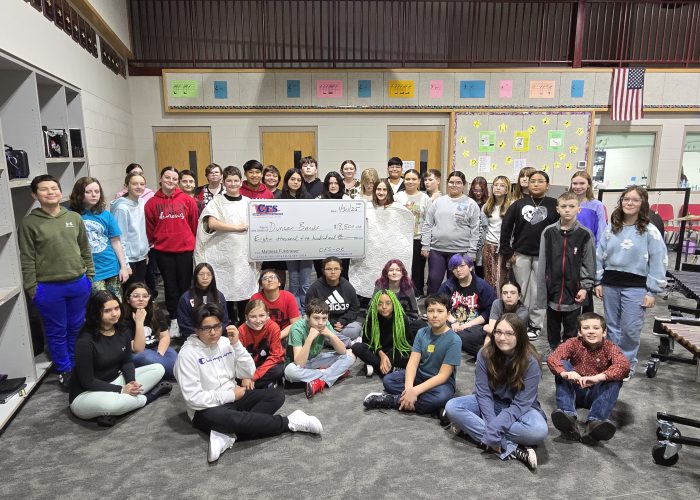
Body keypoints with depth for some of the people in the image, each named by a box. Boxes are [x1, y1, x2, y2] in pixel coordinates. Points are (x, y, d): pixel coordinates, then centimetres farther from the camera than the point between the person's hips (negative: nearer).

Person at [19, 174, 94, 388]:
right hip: (49, 289, -3)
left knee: (77, 328, 15)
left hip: (79, 284, 3)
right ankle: (64, 371, 26)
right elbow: (27, 260, -5)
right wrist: (32, 289, -6)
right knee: (57, 332, 10)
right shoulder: (29, 223, -6)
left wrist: (90, 275, 8)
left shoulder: (74, 218, 3)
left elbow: (85, 249, 10)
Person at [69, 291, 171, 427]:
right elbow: (88, 382, -19)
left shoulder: (122, 331, -3)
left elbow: (127, 362, 4)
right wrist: (121, 390, -22)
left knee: (158, 369, -4)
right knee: (108, 403, -41)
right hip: (86, 394, -6)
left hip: (116, 381, 7)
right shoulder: (85, 341, -22)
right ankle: (150, 395, -10)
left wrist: (132, 383, -16)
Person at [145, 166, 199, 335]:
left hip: (185, 249, 0)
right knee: (170, 285, 10)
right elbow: (149, 228, 5)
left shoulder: (188, 200, -3)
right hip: (163, 251, 1)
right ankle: (174, 319, 22)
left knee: (185, 284, 8)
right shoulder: (152, 203, -1)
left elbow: (195, 223, 4)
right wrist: (154, 243, 10)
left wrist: (193, 242, 10)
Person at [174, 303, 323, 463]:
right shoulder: (188, 353, -13)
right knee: (230, 418, -38)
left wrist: (236, 344, -12)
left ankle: (228, 435, -27)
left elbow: (248, 373, -1)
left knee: (277, 395, -11)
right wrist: (231, 395, -14)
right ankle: (288, 422, -16)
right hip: (206, 410, -6)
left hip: (233, 398, 6)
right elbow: (193, 397, -18)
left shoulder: (225, 342, 3)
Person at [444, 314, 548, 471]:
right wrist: (492, 425, -30)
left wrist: (495, 427, -34)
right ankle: (512, 449, -28)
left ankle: (470, 426, -25)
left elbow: (520, 404, -24)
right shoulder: (485, 354, -15)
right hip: (491, 404, 3)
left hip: (520, 408, -2)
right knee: (452, 407, -23)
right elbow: (484, 394, -15)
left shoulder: (530, 362, -22)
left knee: (539, 431, -35)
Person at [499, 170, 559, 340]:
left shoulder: (554, 205, -2)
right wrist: (507, 252, 1)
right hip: (520, 255, 2)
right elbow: (505, 227, 5)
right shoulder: (519, 204, 5)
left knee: (538, 292, 5)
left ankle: (535, 325, 18)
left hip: (543, 256, -2)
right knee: (521, 291, 10)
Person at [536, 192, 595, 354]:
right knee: (553, 330, 15)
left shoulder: (585, 234, -4)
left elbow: (589, 263, 2)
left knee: (571, 332, 10)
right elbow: (542, 263, 1)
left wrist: (585, 287, -5)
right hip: (553, 291, 2)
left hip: (574, 292, -1)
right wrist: (541, 290, -1)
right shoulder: (548, 232, 0)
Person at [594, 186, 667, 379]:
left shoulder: (650, 231, -6)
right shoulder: (611, 228, 6)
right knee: (612, 326, 13)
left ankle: (627, 364, 17)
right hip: (610, 283, 4)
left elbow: (658, 262, -7)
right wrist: (598, 281, 6)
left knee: (631, 329, -1)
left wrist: (652, 291, -9)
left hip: (635, 286, -4)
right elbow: (600, 256, 9)